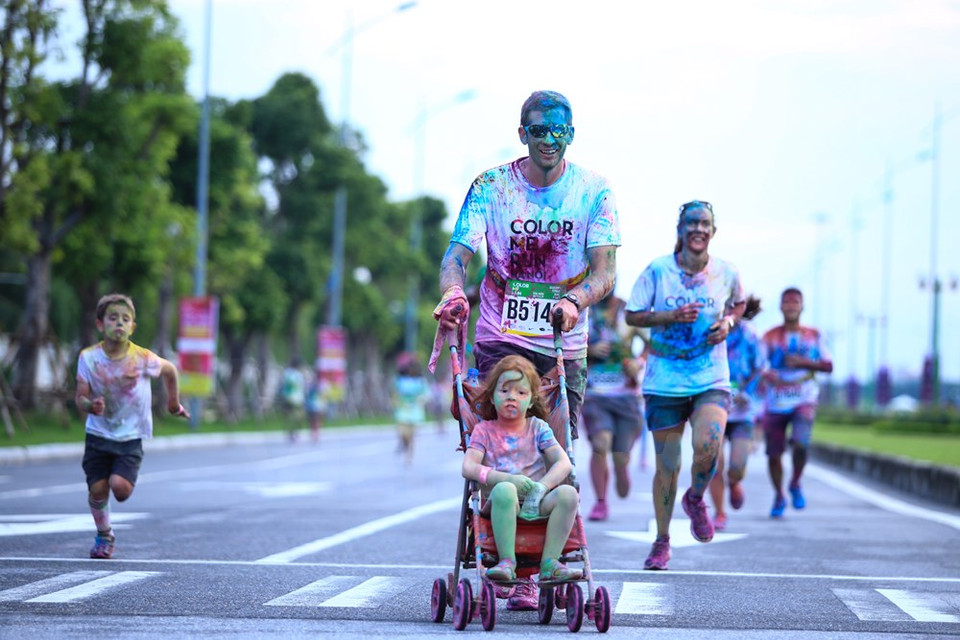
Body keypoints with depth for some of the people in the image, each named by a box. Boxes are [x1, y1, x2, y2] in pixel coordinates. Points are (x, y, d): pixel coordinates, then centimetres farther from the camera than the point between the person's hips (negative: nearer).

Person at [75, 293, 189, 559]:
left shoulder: (143, 359, -15)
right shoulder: (88, 358, -11)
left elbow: (170, 370, 6)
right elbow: (80, 397, -9)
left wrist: (173, 403, 17)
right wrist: (90, 405, -32)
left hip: (131, 436, -2)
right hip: (98, 434, 2)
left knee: (120, 487, -20)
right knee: (97, 489, -3)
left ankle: (125, 476, 19)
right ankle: (104, 535, 25)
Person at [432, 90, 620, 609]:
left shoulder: (593, 192, -2)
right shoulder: (490, 187, -2)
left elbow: (604, 271, -9)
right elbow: (457, 254, -10)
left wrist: (574, 301, -31)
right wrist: (453, 294, -33)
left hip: (564, 344, 1)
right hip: (500, 338, -1)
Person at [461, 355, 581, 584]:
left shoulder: (538, 428, 12)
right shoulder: (484, 431, 8)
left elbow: (564, 464, 1)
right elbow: (468, 468, -8)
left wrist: (540, 487, -19)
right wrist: (511, 479, -21)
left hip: (537, 504, 2)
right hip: (498, 504, -2)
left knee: (567, 493, -28)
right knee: (505, 490, -38)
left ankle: (550, 562, -26)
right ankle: (507, 562, -35)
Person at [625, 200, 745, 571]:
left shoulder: (726, 273, 0)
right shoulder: (657, 270, -5)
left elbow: (738, 304, 20)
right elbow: (632, 316, 1)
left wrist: (728, 323, -1)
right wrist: (671, 316, -14)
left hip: (711, 380, 0)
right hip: (665, 381, 0)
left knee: (708, 446, -25)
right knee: (667, 465, 4)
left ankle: (696, 499, 9)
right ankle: (662, 541, 22)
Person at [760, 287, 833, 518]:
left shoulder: (813, 336, 6)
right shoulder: (771, 336, 1)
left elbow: (828, 366, 6)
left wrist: (804, 362, -11)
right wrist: (768, 376, -32)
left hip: (804, 400, -1)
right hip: (775, 403, 1)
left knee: (800, 443, -25)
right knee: (774, 454, 4)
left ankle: (796, 484, 3)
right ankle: (779, 497, 29)